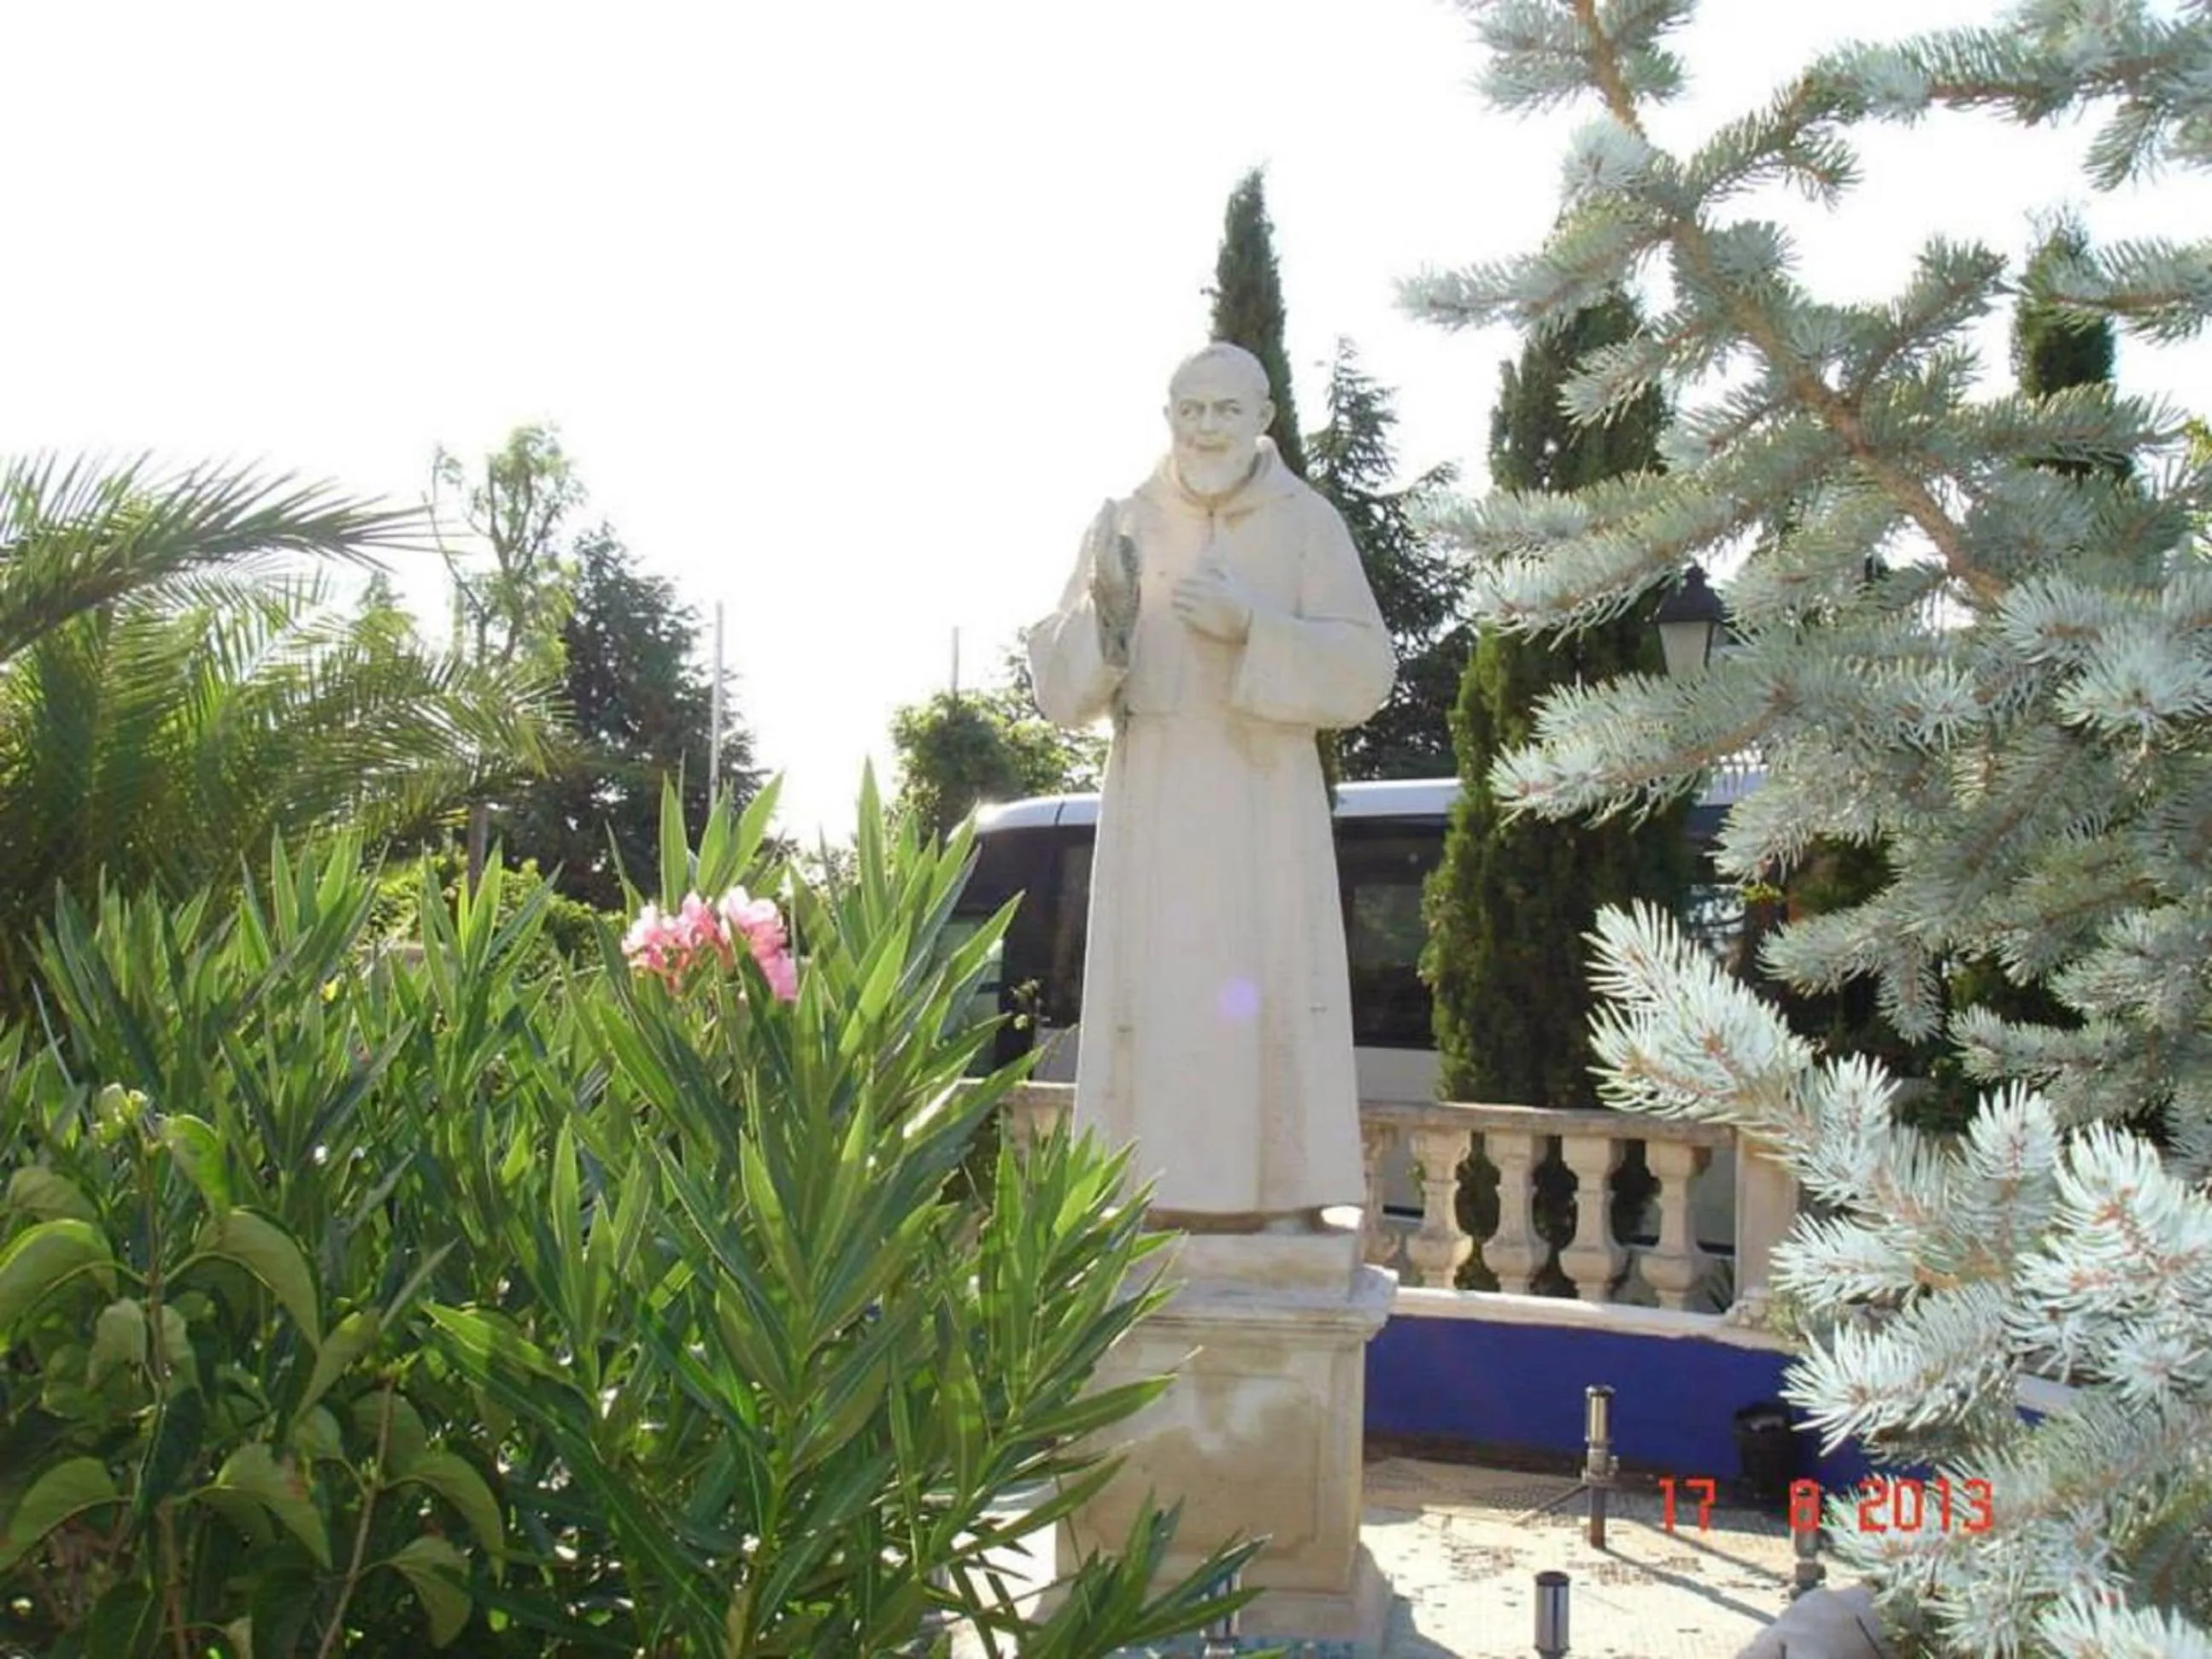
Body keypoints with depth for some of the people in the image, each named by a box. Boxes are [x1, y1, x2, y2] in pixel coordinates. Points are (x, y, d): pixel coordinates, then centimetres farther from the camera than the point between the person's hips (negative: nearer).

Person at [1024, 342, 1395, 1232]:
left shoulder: (1309, 524, 2)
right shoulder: (1123, 523, 8)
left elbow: (1365, 672, -5)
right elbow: (1058, 684, 4)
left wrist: (1252, 626, -19)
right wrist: (1104, 612, -17)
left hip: (1266, 812, -1)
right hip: (1151, 816, 2)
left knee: (1270, 1007, -4)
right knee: (1152, 1008, -1)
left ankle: (1286, 1210, 2)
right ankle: (1154, 1210, 5)